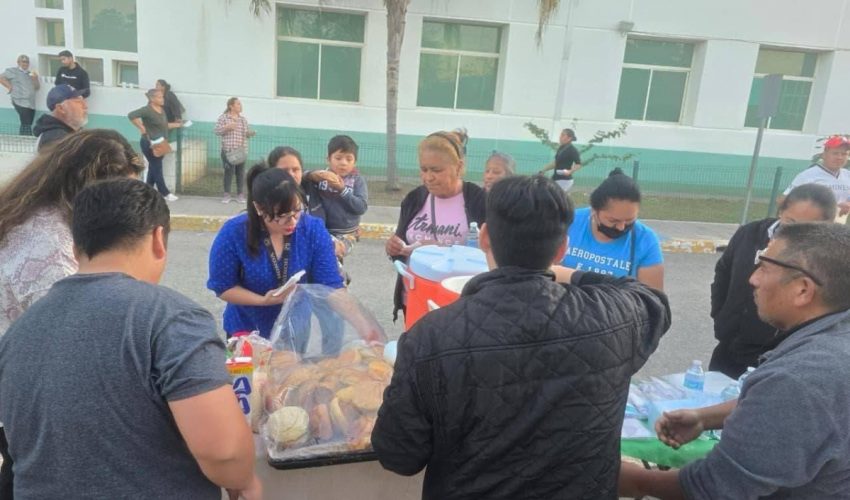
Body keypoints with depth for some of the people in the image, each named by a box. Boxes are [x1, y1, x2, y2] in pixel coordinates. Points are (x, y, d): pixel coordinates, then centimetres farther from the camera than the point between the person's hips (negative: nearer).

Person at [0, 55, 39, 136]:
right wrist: (10, 87, -5)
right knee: (26, 125, -15)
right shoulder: (13, 71, 6)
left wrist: (35, 79, -1)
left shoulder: (30, 73, 22)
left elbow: (37, 87, 16)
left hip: (31, 103, 6)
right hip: (21, 102, -6)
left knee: (26, 125, 6)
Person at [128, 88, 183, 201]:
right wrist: (141, 128, -22)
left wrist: (177, 125, 11)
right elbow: (131, 115, -25)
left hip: (160, 144, 9)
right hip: (150, 144, -9)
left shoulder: (162, 110, 11)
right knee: (157, 168, -4)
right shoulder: (147, 110, -16)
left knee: (153, 168, 13)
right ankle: (165, 193, -1)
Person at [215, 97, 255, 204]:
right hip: (228, 150, -4)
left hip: (241, 151, 4)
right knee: (229, 171, -4)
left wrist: (250, 133, -5)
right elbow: (217, 131, -3)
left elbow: (246, 133, 16)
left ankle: (240, 194, 15)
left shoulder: (243, 119, 14)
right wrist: (226, 127, -17)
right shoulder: (223, 118, 0)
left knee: (240, 172, 5)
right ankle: (226, 194, 7)